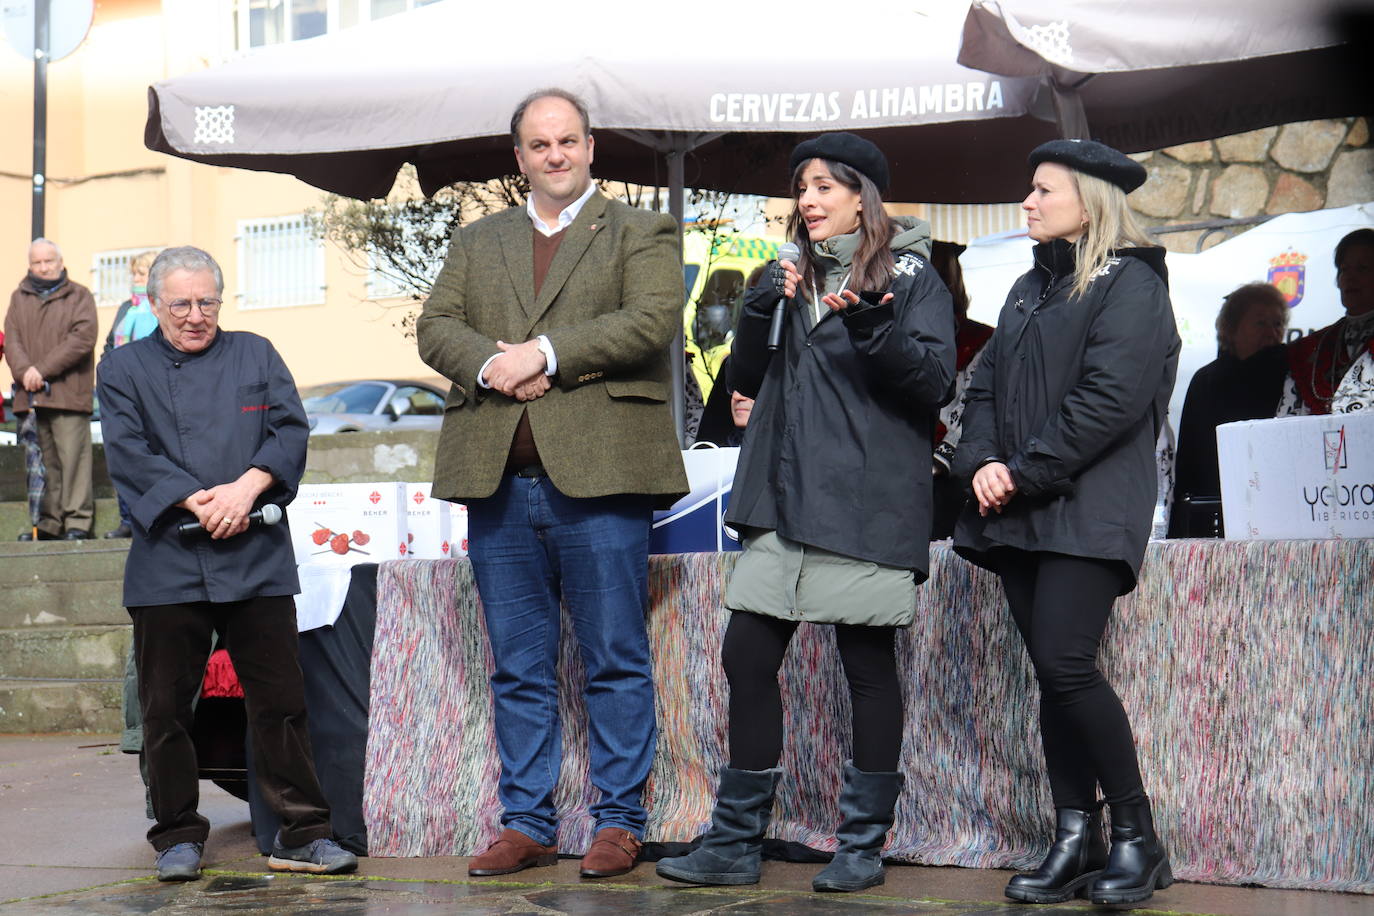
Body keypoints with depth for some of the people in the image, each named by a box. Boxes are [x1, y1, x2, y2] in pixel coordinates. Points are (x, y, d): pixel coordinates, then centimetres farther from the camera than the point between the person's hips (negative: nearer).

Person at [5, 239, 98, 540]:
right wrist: (24, 370, -12)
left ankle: (78, 521, -7)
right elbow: (11, 339, 9)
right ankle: (48, 522, 10)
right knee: (43, 461, 5)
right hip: (30, 395, 4)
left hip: (68, 393, -4)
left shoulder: (79, 297, 6)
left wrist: (43, 369, -13)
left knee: (73, 457, -9)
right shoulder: (20, 298, 18)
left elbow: (82, 339, -7)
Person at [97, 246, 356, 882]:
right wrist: (196, 501, -16)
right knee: (167, 707, 3)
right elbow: (128, 452, -4)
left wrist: (247, 487, -14)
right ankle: (178, 837, 16)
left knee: (280, 702, 1)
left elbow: (291, 430, 3)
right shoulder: (124, 368, 9)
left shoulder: (256, 355, 14)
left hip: (256, 558, 1)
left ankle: (302, 835, 9)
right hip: (166, 561, -1)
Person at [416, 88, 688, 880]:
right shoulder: (477, 242, 21)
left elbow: (652, 321, -9)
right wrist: (488, 365, -11)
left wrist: (546, 353, -13)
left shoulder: (642, 234, 7)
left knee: (617, 664, 1)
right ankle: (528, 824, 17)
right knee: (519, 669, 9)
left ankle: (620, 822, 9)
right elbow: (435, 326, 10)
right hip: (499, 481, 4)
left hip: (598, 476, -4)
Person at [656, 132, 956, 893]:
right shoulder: (797, 277, 17)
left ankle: (863, 846, 11)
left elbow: (933, 382, -9)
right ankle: (736, 844, 10)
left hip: (866, 506, -6)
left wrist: (873, 329, -24)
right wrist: (761, 311, -3)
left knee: (867, 665, 1)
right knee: (746, 657, 2)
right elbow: (747, 379, 15)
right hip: (784, 501, 6)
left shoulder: (910, 277, 1)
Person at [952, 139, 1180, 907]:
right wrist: (983, 462, -3)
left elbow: (1111, 398, -15)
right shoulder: (1031, 289, 21)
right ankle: (1077, 840, 8)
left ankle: (1137, 836, -4)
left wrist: (1026, 471, -15)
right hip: (1019, 514, 8)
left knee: (1066, 664, -16)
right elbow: (988, 384, 16)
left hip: (1088, 510, -7)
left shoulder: (1130, 283, -4)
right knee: (1053, 674, 5)